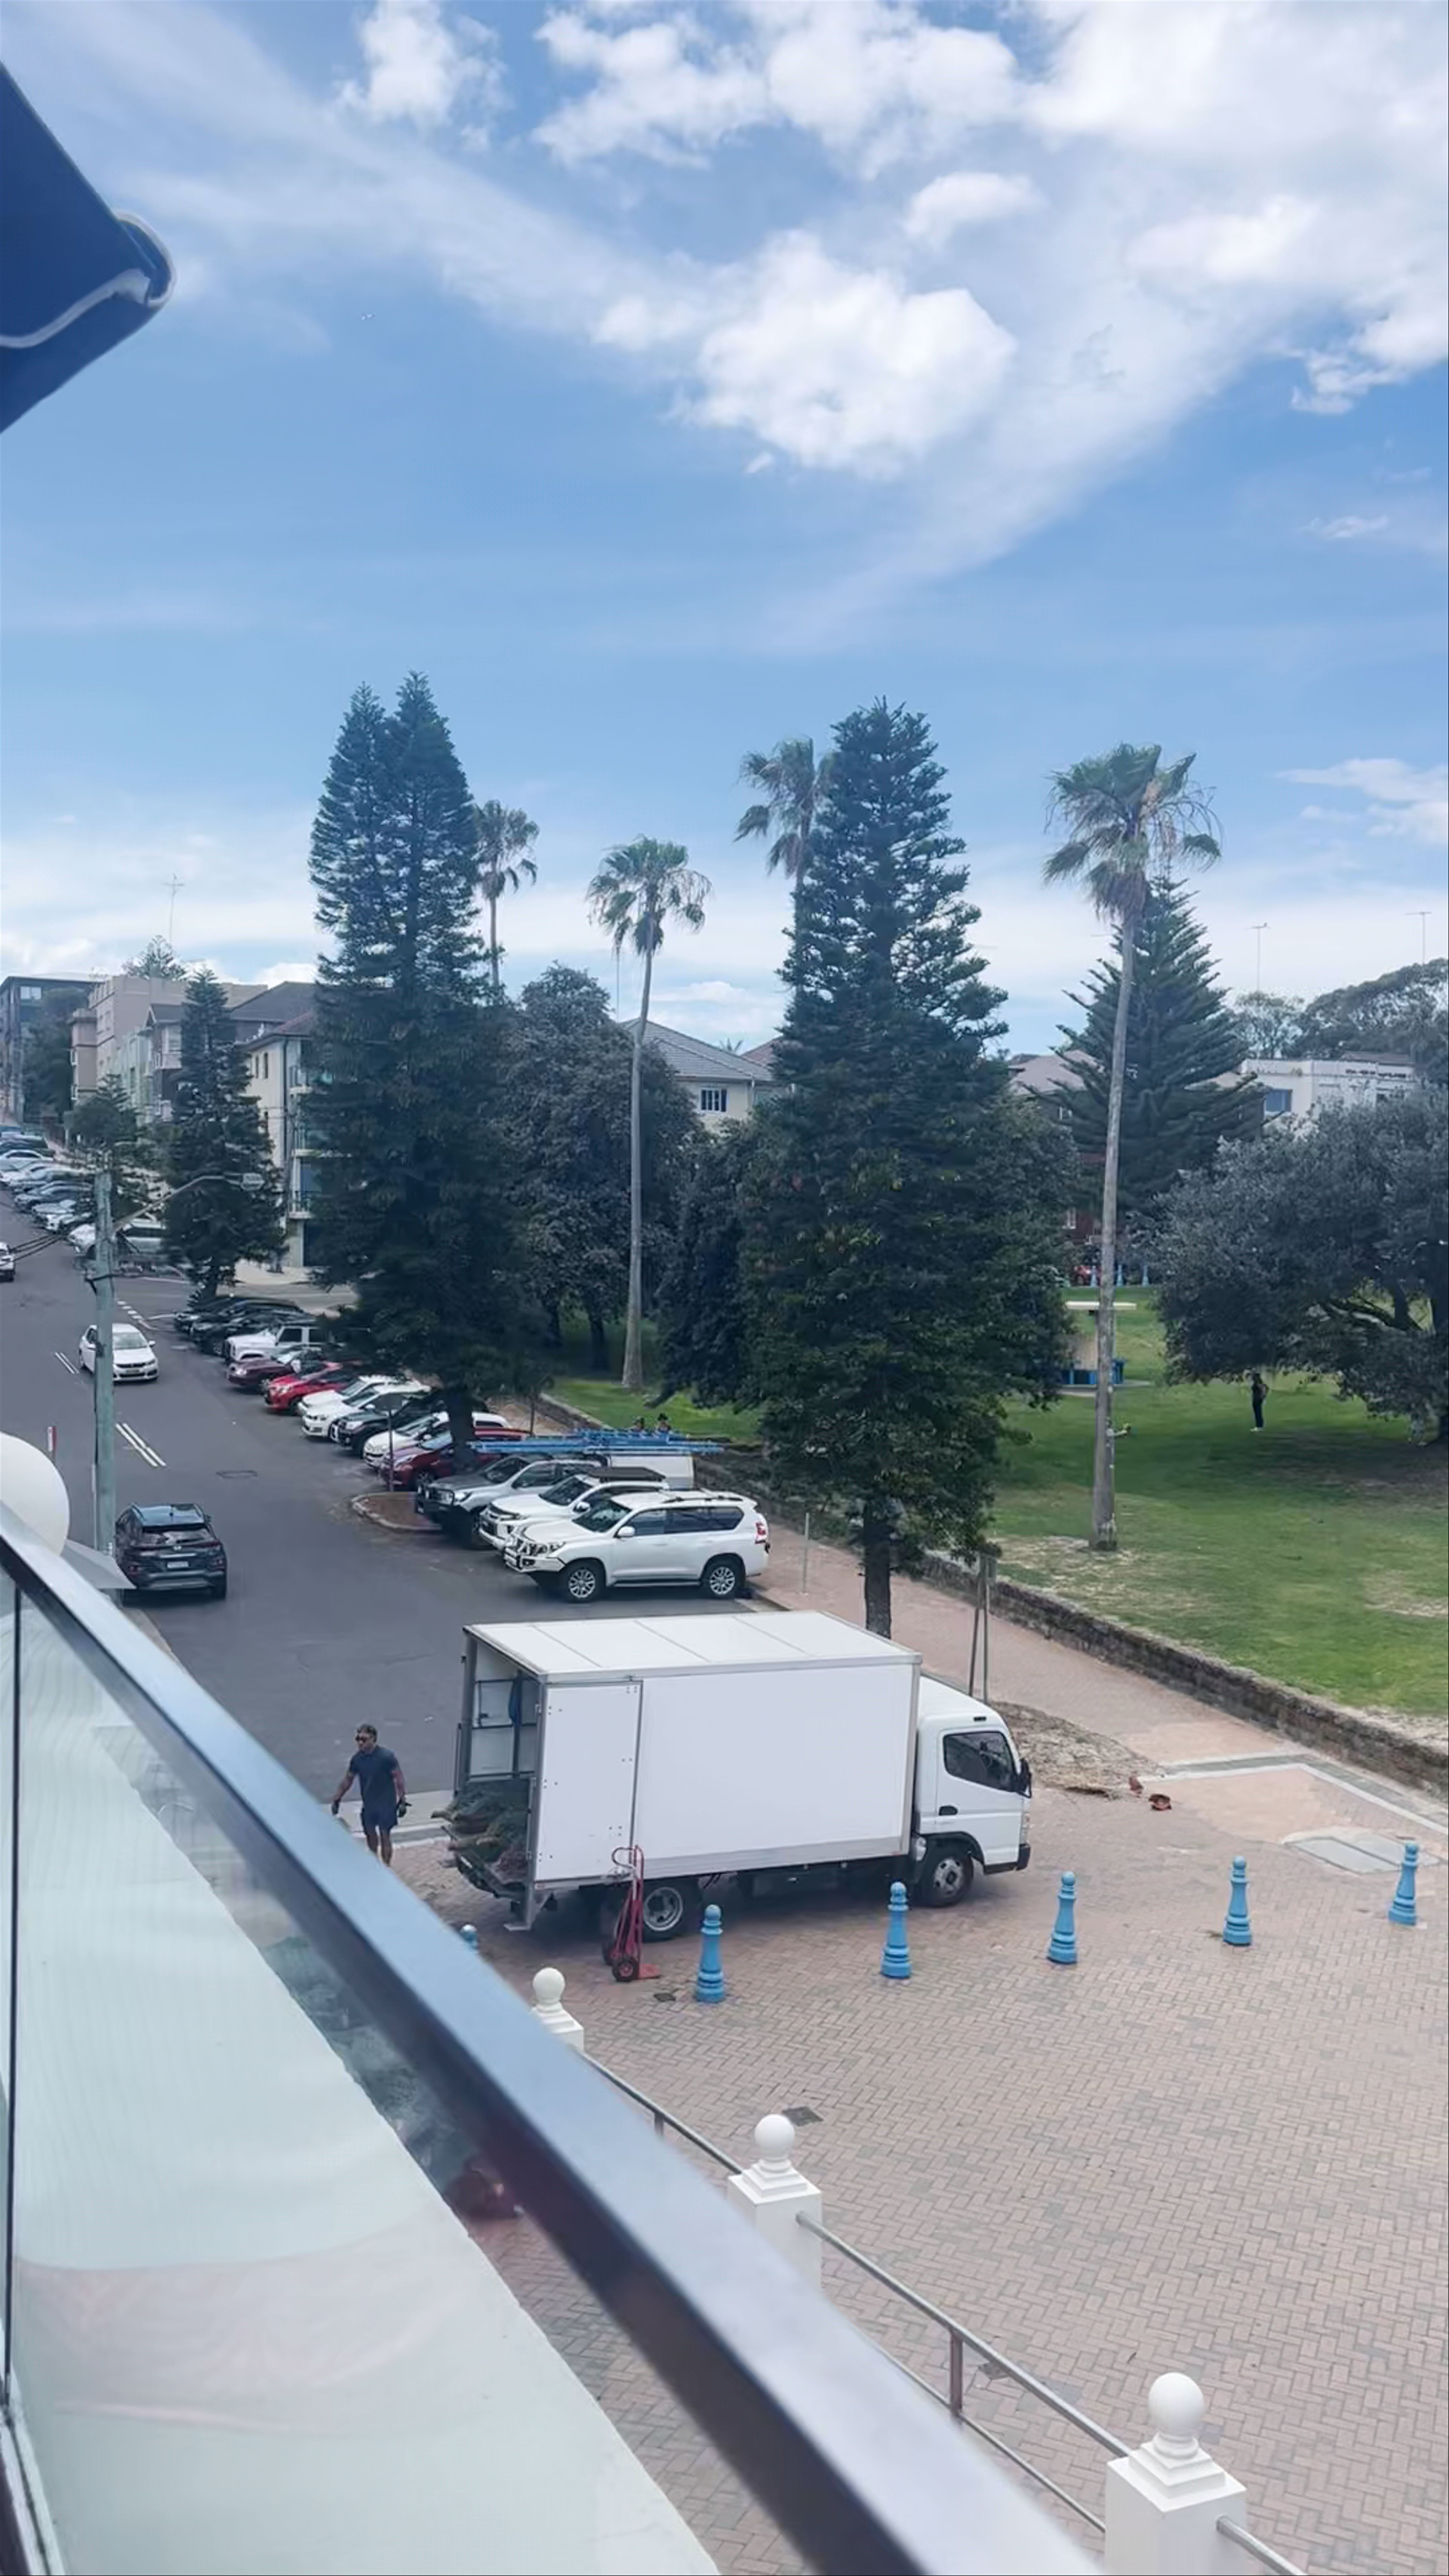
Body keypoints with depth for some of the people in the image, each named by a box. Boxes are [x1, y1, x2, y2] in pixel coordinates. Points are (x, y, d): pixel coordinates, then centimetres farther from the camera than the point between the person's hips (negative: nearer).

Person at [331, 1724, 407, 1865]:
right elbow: (347, 1780, 9)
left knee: (385, 1835, -5)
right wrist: (337, 1800, 9)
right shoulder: (357, 1759, -4)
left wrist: (402, 1801, -15)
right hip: (368, 1804, 5)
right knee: (371, 1834, 17)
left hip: (386, 1803, -5)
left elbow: (398, 1778, -14)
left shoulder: (386, 1757, -18)